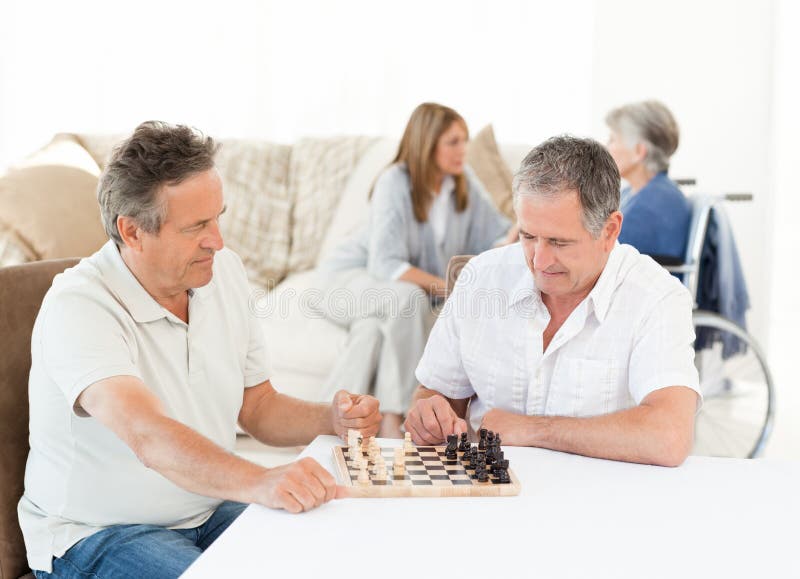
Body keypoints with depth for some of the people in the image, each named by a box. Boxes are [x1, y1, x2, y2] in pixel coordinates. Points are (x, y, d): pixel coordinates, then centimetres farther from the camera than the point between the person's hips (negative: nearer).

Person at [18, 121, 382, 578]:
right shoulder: (78, 308, -22)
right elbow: (147, 435, -38)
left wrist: (332, 420, -9)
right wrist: (259, 482, -53)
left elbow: (258, 407, 10)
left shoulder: (225, 271, 1)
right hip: (97, 535, -6)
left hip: (209, 508, 6)